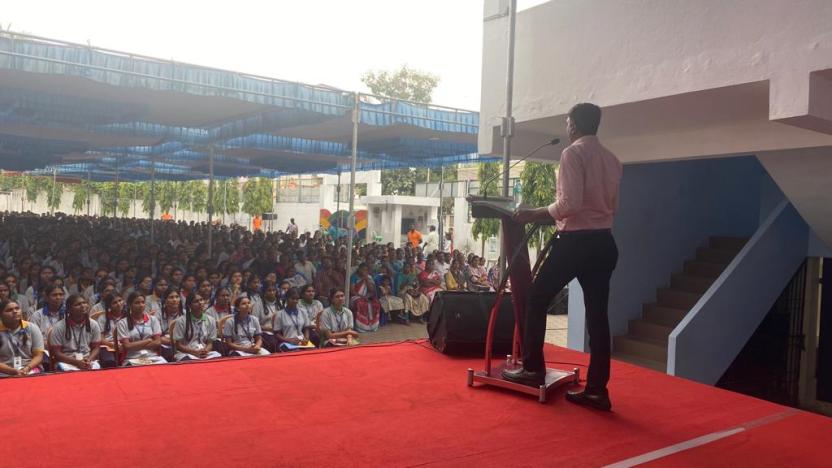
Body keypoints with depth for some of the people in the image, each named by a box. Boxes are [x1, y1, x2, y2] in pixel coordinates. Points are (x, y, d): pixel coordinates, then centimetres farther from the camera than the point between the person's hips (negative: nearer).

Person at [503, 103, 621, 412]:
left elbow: (570, 203, -19)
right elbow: (612, 207, 17)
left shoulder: (573, 153, -9)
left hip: (576, 240, -7)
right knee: (597, 314, 7)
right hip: (604, 242, 7)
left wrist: (537, 213, -8)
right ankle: (597, 390, 10)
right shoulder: (612, 159, 14)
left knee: (537, 299, 9)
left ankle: (533, 369, 14)